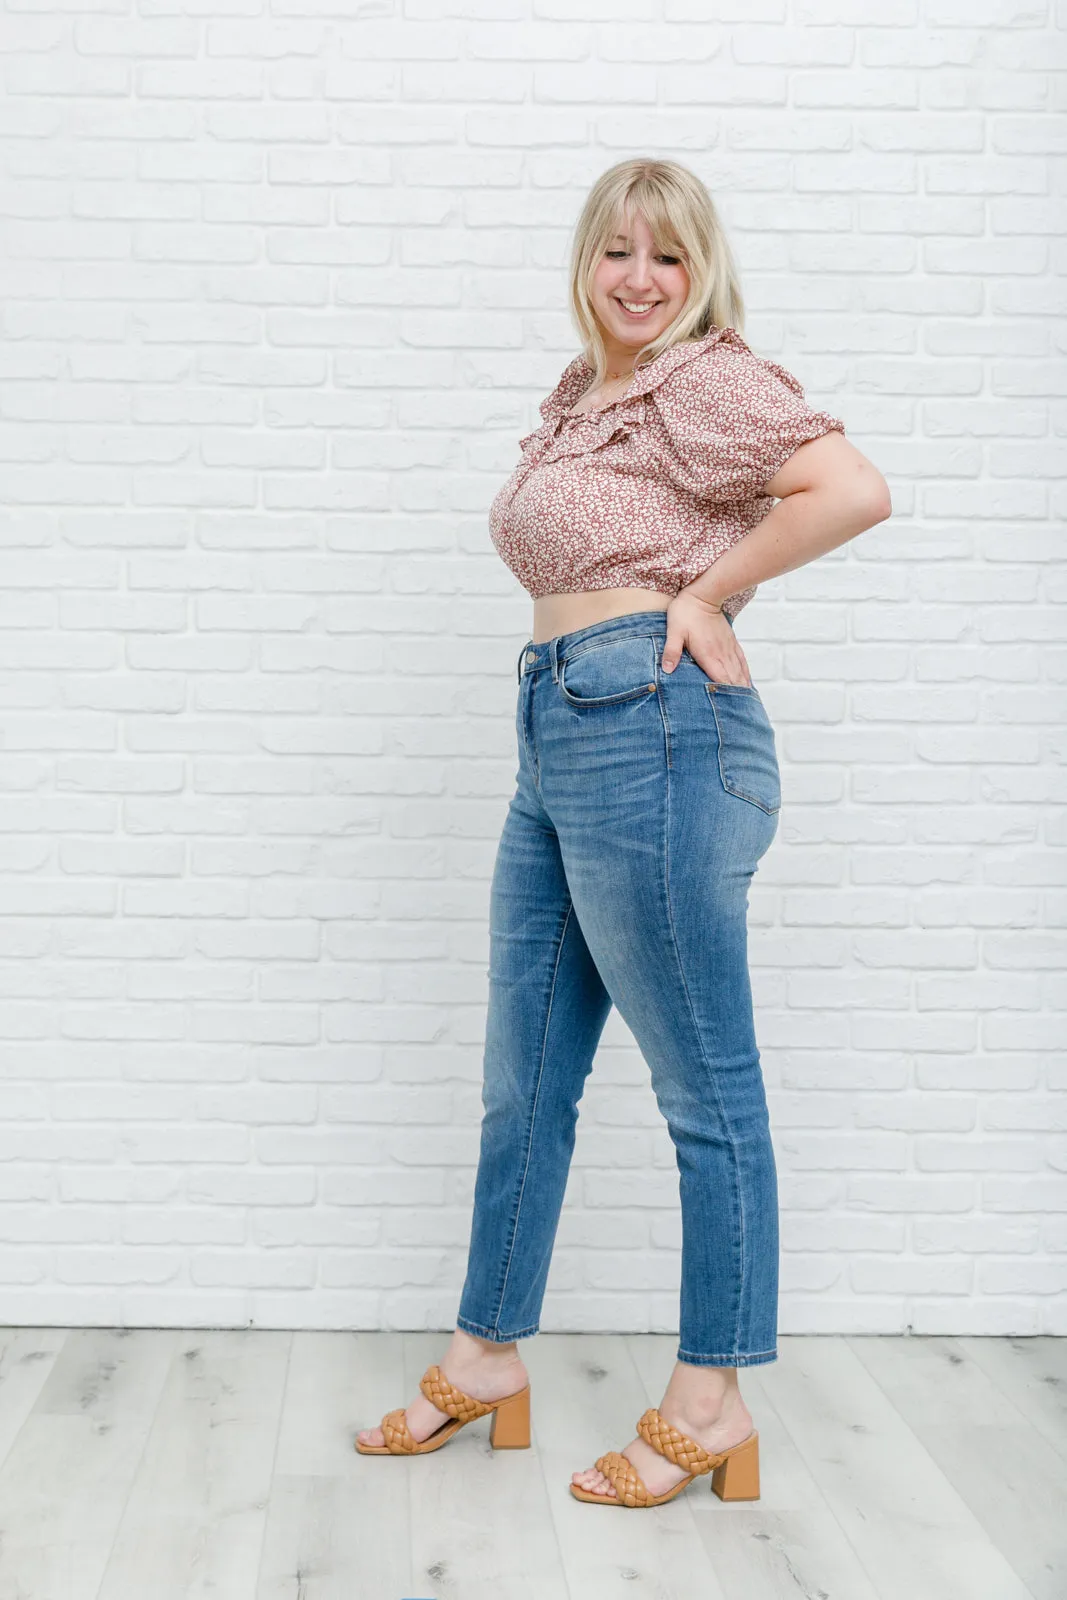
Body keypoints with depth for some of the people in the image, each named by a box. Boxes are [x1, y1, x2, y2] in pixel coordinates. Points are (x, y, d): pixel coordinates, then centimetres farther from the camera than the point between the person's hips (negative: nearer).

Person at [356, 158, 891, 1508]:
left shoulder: (704, 378, -6)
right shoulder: (578, 398, 19)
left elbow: (854, 489, -19)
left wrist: (705, 590, -12)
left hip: (654, 735, -9)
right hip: (558, 738, 10)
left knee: (705, 1089, 2)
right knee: (523, 1078, 15)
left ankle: (711, 1403, 16)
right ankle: (486, 1357, 31)